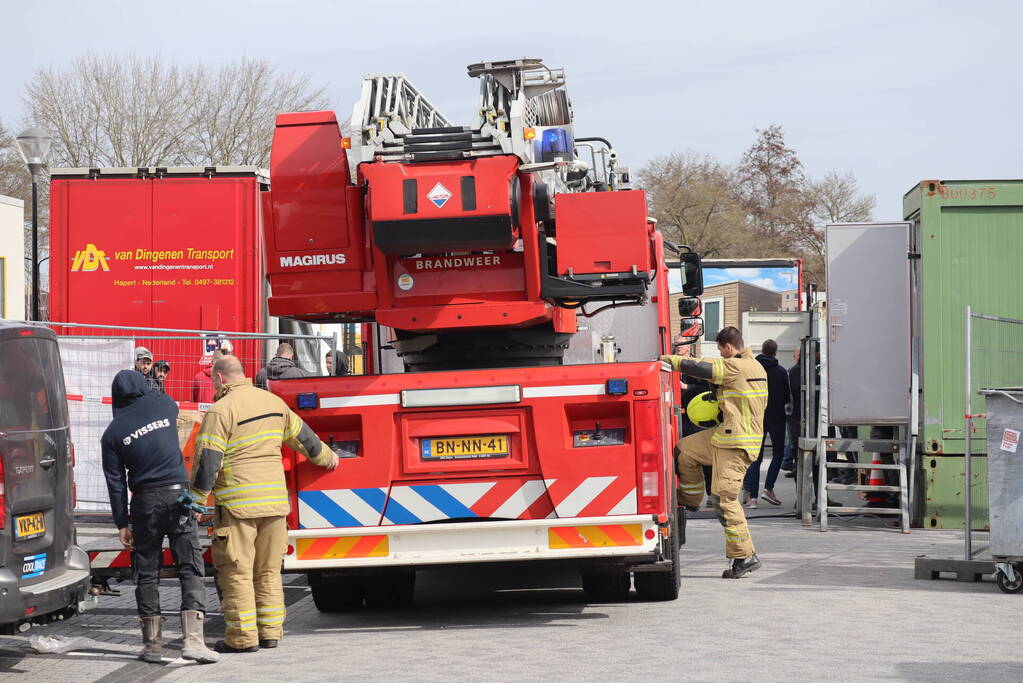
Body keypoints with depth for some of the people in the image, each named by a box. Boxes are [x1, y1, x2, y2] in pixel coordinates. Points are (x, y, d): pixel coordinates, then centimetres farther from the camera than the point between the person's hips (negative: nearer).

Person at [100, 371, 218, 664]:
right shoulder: (164, 405, 3)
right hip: (179, 495, 0)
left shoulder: (113, 433, 2)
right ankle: (193, 639, -12)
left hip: (145, 501, 0)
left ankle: (152, 643, 12)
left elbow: (115, 482, 2)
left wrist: (122, 524, 6)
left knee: (147, 572, 10)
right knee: (190, 568, -1)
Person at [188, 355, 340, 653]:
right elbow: (301, 436, 26)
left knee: (236, 572, -1)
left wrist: (195, 500, -4)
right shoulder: (273, 402, 12)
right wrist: (326, 456, 44)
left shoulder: (221, 410, -9)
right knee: (269, 570, 14)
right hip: (274, 500, 6)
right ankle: (270, 632, 15)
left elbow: (207, 462, -12)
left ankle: (242, 637, -1)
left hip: (237, 503, -6)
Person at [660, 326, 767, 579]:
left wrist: (670, 360, -2)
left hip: (736, 443, -10)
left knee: (724, 497, -9)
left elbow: (698, 368, -16)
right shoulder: (755, 367, 15)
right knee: (685, 449, 20)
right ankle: (690, 498, 34)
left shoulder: (736, 367, -15)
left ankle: (744, 556, -7)